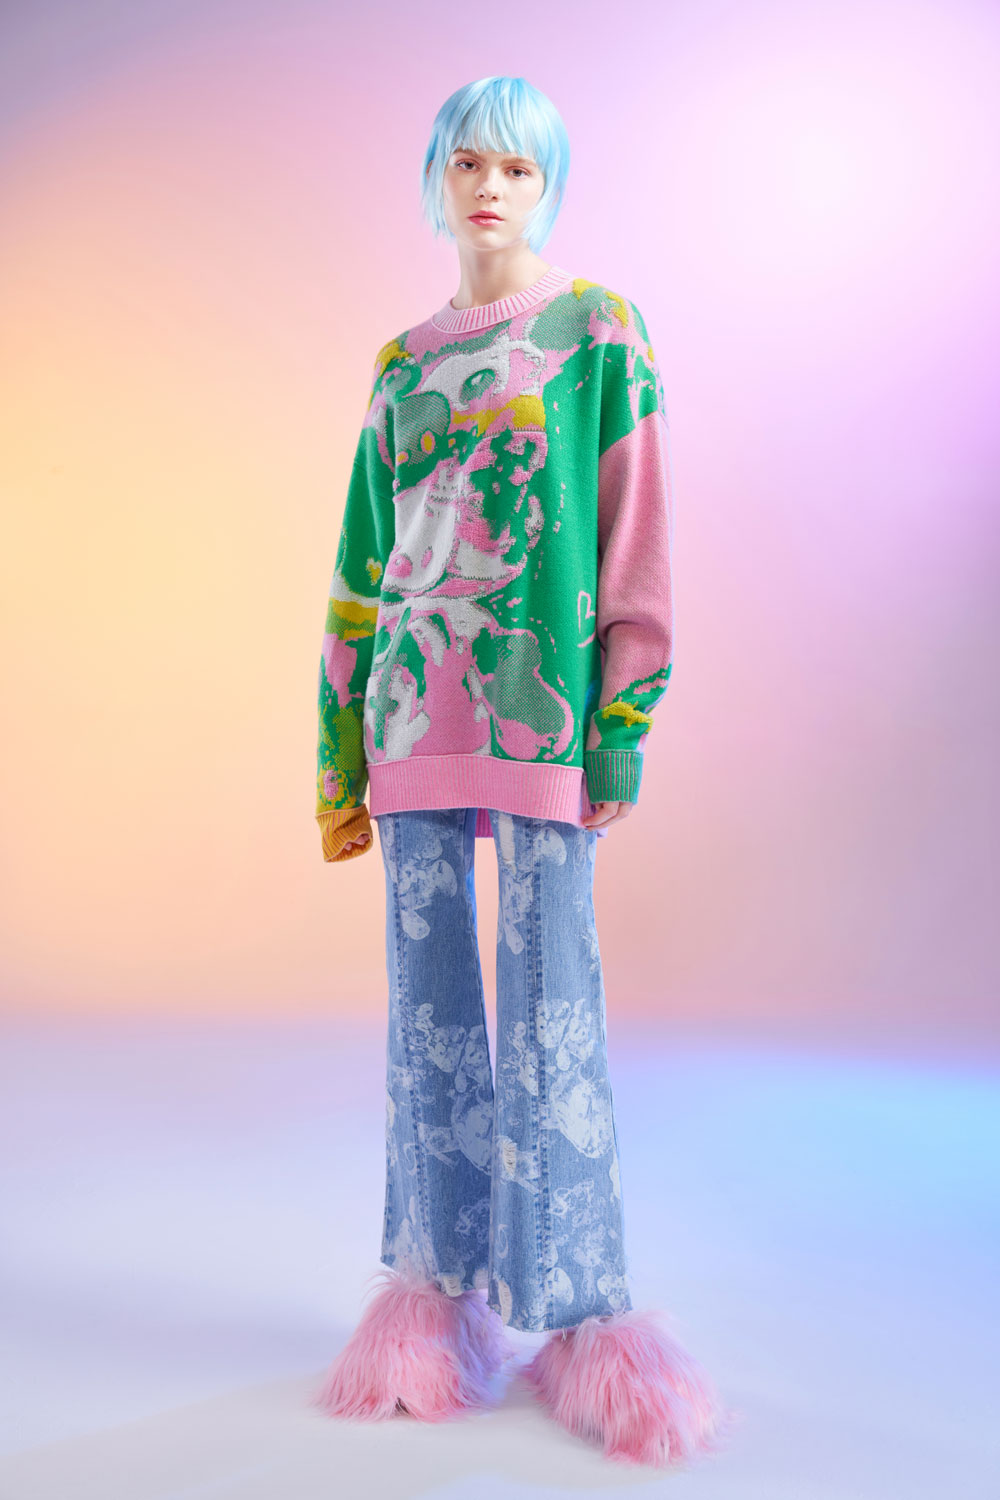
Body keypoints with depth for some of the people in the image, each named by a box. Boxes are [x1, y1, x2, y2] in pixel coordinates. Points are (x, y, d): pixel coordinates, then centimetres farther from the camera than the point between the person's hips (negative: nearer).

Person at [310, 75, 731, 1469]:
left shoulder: (601, 331, 5)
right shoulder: (402, 363, 17)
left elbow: (639, 534, -2)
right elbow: (361, 566, 15)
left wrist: (624, 723, -10)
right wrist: (339, 744, 11)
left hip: (540, 697, -4)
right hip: (414, 700, 5)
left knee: (550, 992, -5)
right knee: (428, 989, 6)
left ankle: (580, 1305, 9)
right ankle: (441, 1286, 19)